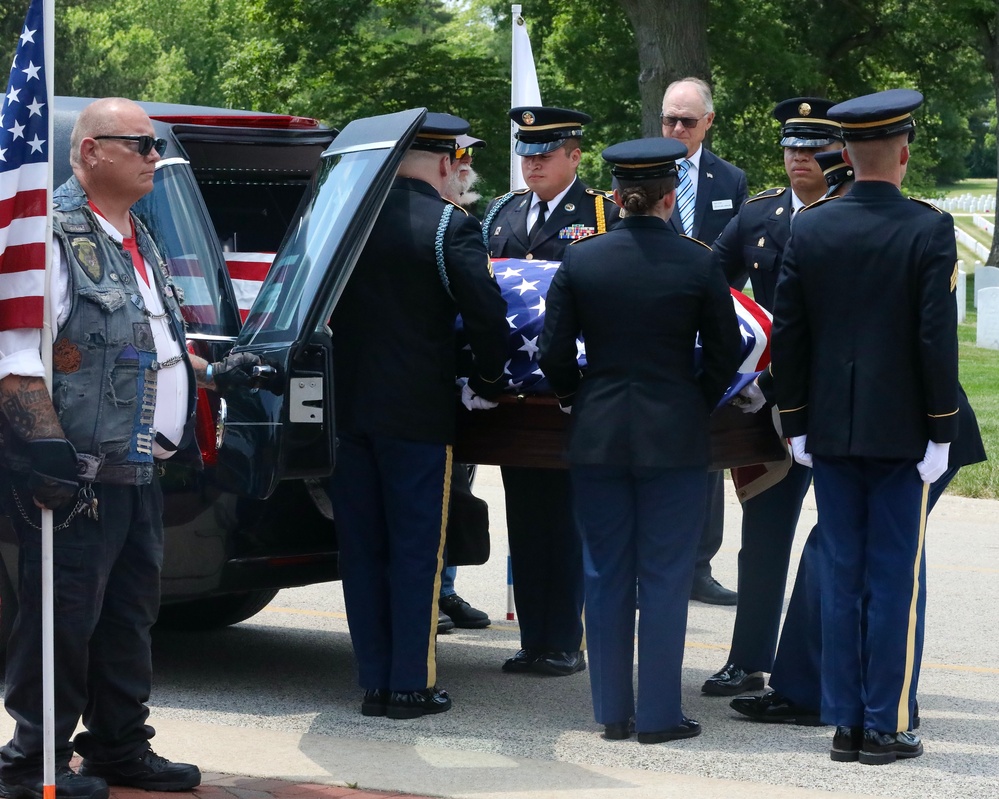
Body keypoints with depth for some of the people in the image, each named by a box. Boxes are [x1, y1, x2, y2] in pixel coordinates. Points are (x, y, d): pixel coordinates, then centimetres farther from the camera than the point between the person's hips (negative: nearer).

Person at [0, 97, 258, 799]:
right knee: (64, 617, -5)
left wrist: (210, 374, 21)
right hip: (75, 475, -9)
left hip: (137, 471, 9)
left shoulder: (137, 242, 18)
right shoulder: (56, 234, -13)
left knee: (130, 613, 14)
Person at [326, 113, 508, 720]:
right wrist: (488, 384, 0)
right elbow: (488, 315, -16)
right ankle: (411, 684, 5)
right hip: (418, 413, -4)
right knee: (416, 549, 3)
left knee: (362, 549, 11)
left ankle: (374, 681, 14)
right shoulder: (450, 227, -10)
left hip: (349, 410, 5)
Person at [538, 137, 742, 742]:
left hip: (597, 437, 2)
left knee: (607, 574, 10)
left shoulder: (580, 260, -3)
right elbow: (727, 351, -1)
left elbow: (553, 353, -1)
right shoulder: (698, 263, -7)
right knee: (665, 577, 3)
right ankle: (659, 715, 4)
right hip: (675, 437, -2)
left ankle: (612, 712, 14)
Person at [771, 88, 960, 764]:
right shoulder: (930, 230, -10)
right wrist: (941, 430, -5)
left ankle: (846, 721, 11)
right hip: (901, 430, -3)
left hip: (829, 430, 3)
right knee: (894, 578, 2)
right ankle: (886, 726, 3)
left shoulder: (810, 229, 0)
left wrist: (796, 423, 11)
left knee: (841, 576, 8)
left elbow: (788, 333, 3)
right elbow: (937, 338, -12)